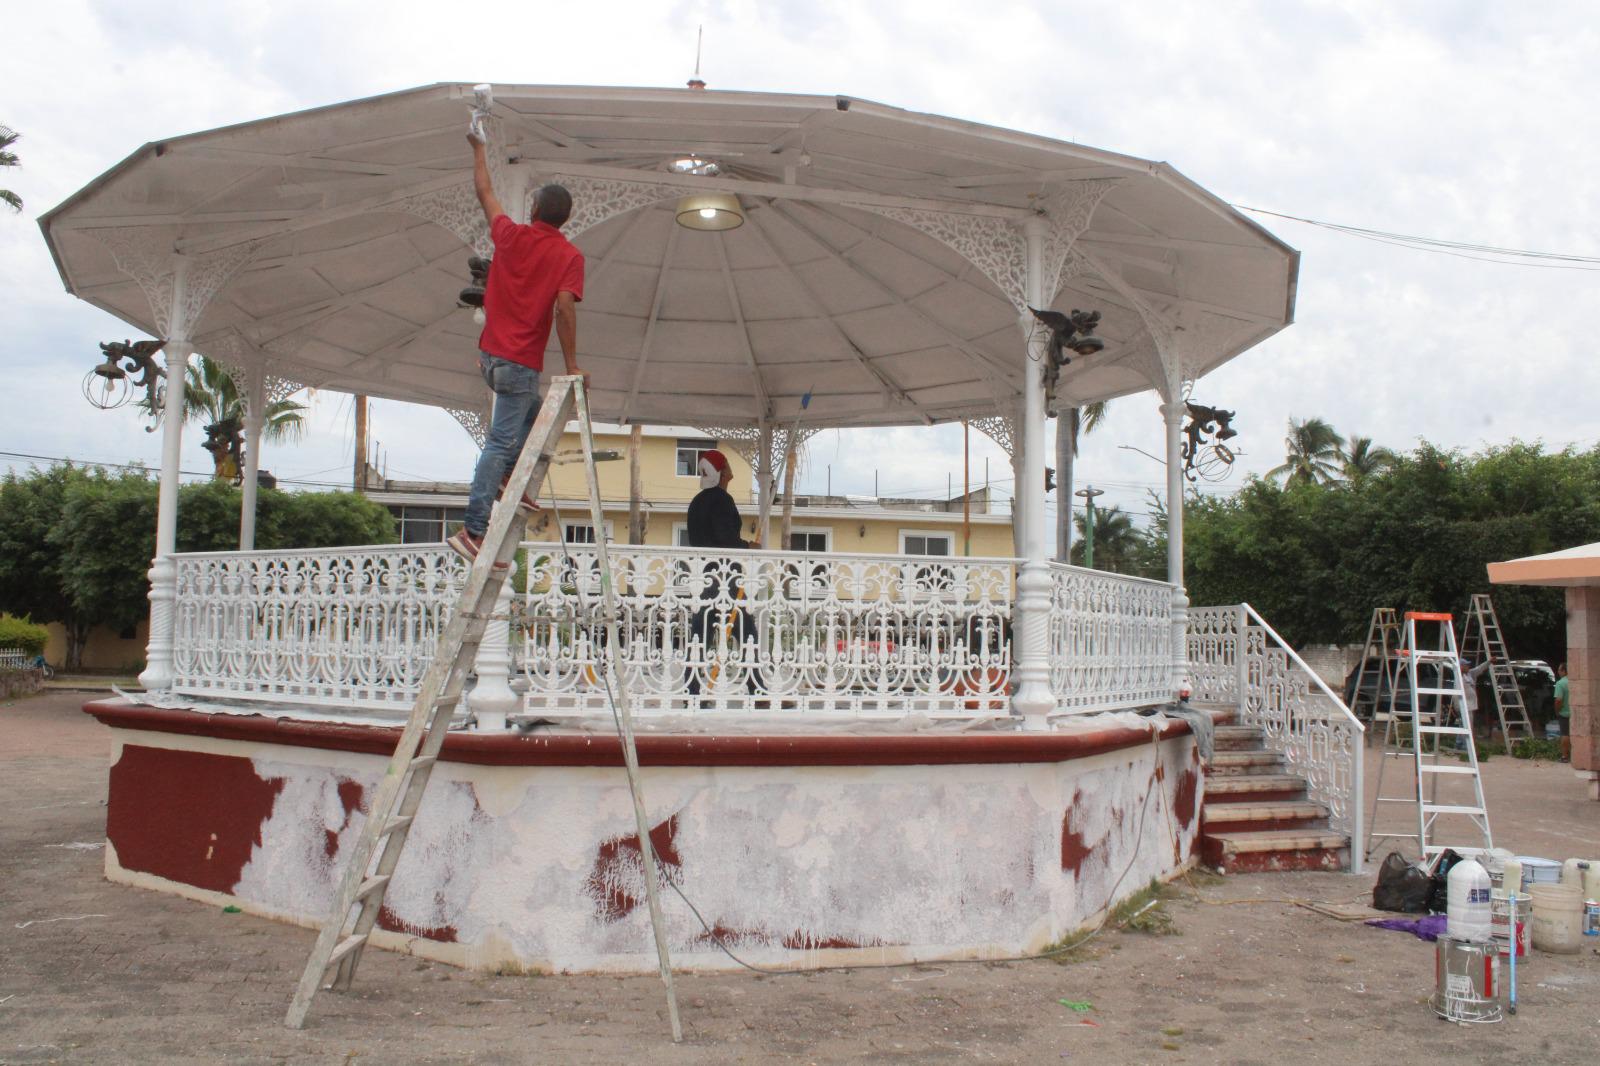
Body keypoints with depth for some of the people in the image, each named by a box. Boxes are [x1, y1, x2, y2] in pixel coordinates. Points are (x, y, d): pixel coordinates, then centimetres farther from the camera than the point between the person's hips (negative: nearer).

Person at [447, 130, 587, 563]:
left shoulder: (510, 235, 6)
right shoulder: (569, 255, -7)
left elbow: (485, 192, 22)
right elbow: (564, 307, -17)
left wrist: (479, 148, 37)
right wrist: (571, 365, -12)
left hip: (491, 356, 6)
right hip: (521, 362, -6)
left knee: (532, 414, 30)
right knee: (501, 442, -7)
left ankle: (507, 480, 19)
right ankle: (472, 529, -10)